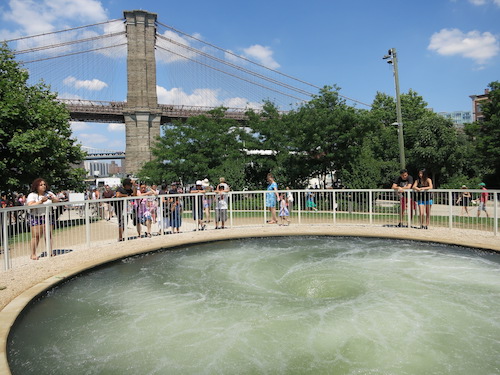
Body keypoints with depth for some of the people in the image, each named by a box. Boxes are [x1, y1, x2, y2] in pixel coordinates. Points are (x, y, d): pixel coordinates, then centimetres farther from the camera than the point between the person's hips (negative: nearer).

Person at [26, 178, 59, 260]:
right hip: (36, 218, -4)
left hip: (47, 216, 4)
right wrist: (41, 201, -25)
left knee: (49, 235, 0)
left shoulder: (49, 193, 10)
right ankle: (33, 254, -2)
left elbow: (57, 201, 6)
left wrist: (52, 198, -15)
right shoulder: (32, 195, -4)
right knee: (35, 236, -7)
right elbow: (30, 206, -18)